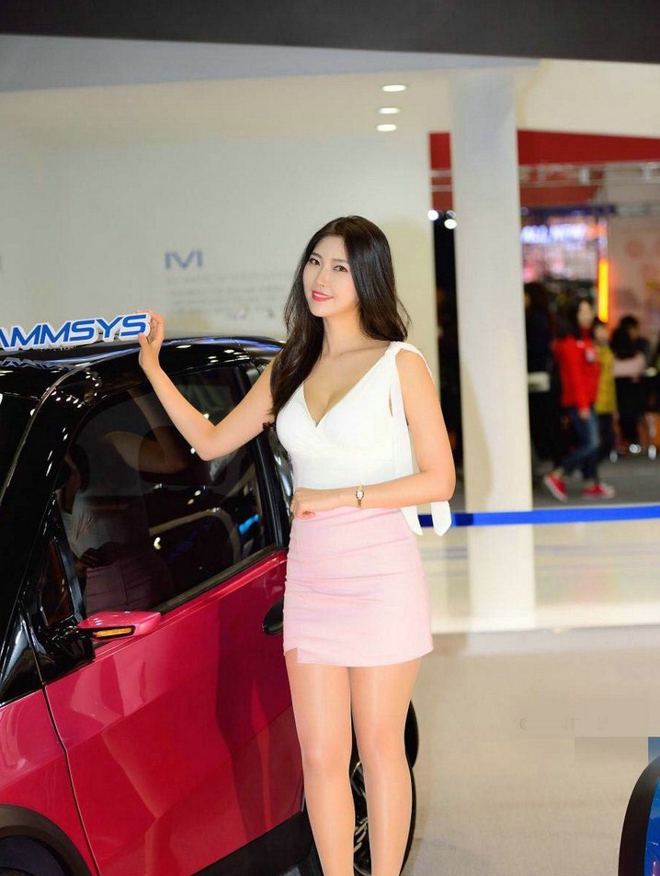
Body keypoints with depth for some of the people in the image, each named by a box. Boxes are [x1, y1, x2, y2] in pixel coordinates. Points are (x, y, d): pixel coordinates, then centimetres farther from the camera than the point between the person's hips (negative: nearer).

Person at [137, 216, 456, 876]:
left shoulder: (400, 364, -2)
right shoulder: (289, 369, 13)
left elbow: (439, 478, -7)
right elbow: (210, 441, 17)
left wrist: (344, 496, -13)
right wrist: (153, 368, 9)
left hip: (381, 573, -4)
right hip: (309, 574, 4)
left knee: (379, 746, 5)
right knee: (321, 755, 4)